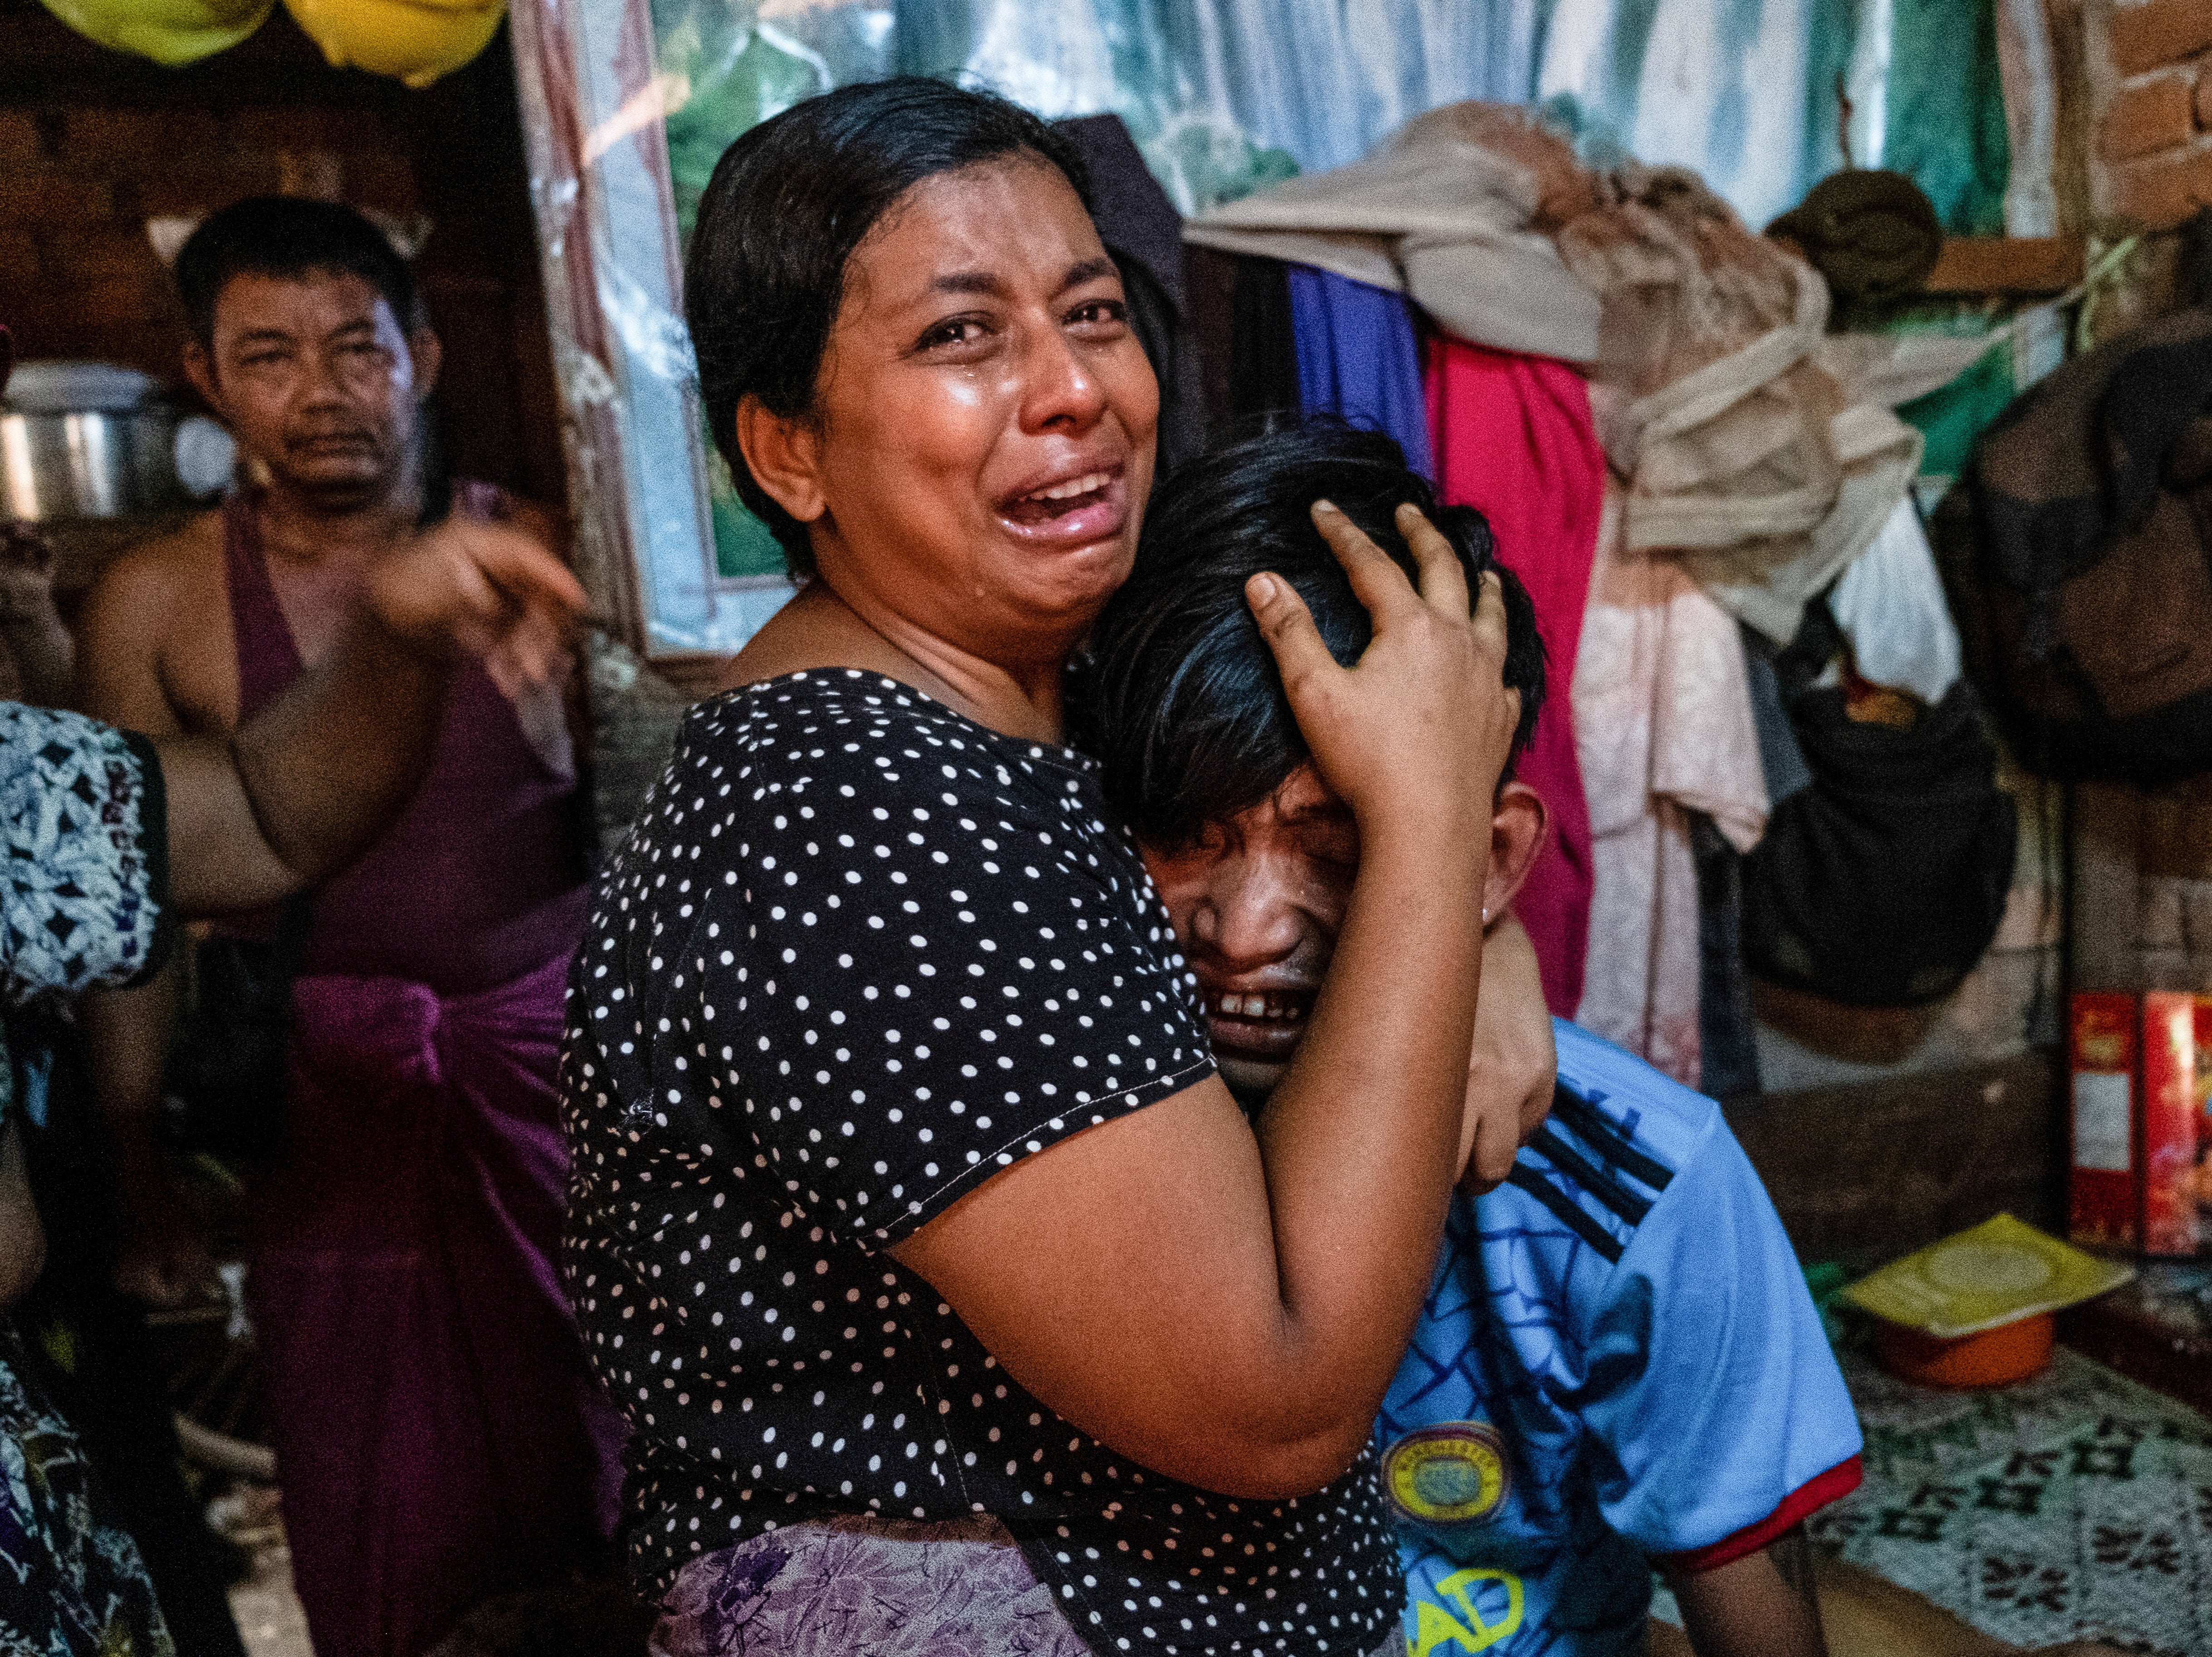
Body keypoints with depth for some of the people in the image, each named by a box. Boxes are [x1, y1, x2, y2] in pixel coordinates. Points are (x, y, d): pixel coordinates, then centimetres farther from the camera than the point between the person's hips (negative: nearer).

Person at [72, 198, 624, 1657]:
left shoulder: (534, 559, -4)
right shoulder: (155, 605, -1)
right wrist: (140, 1178, 6)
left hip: (561, 1064, 0)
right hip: (332, 1104, 1)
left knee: (600, 1444, 13)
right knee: (390, 1532, 13)